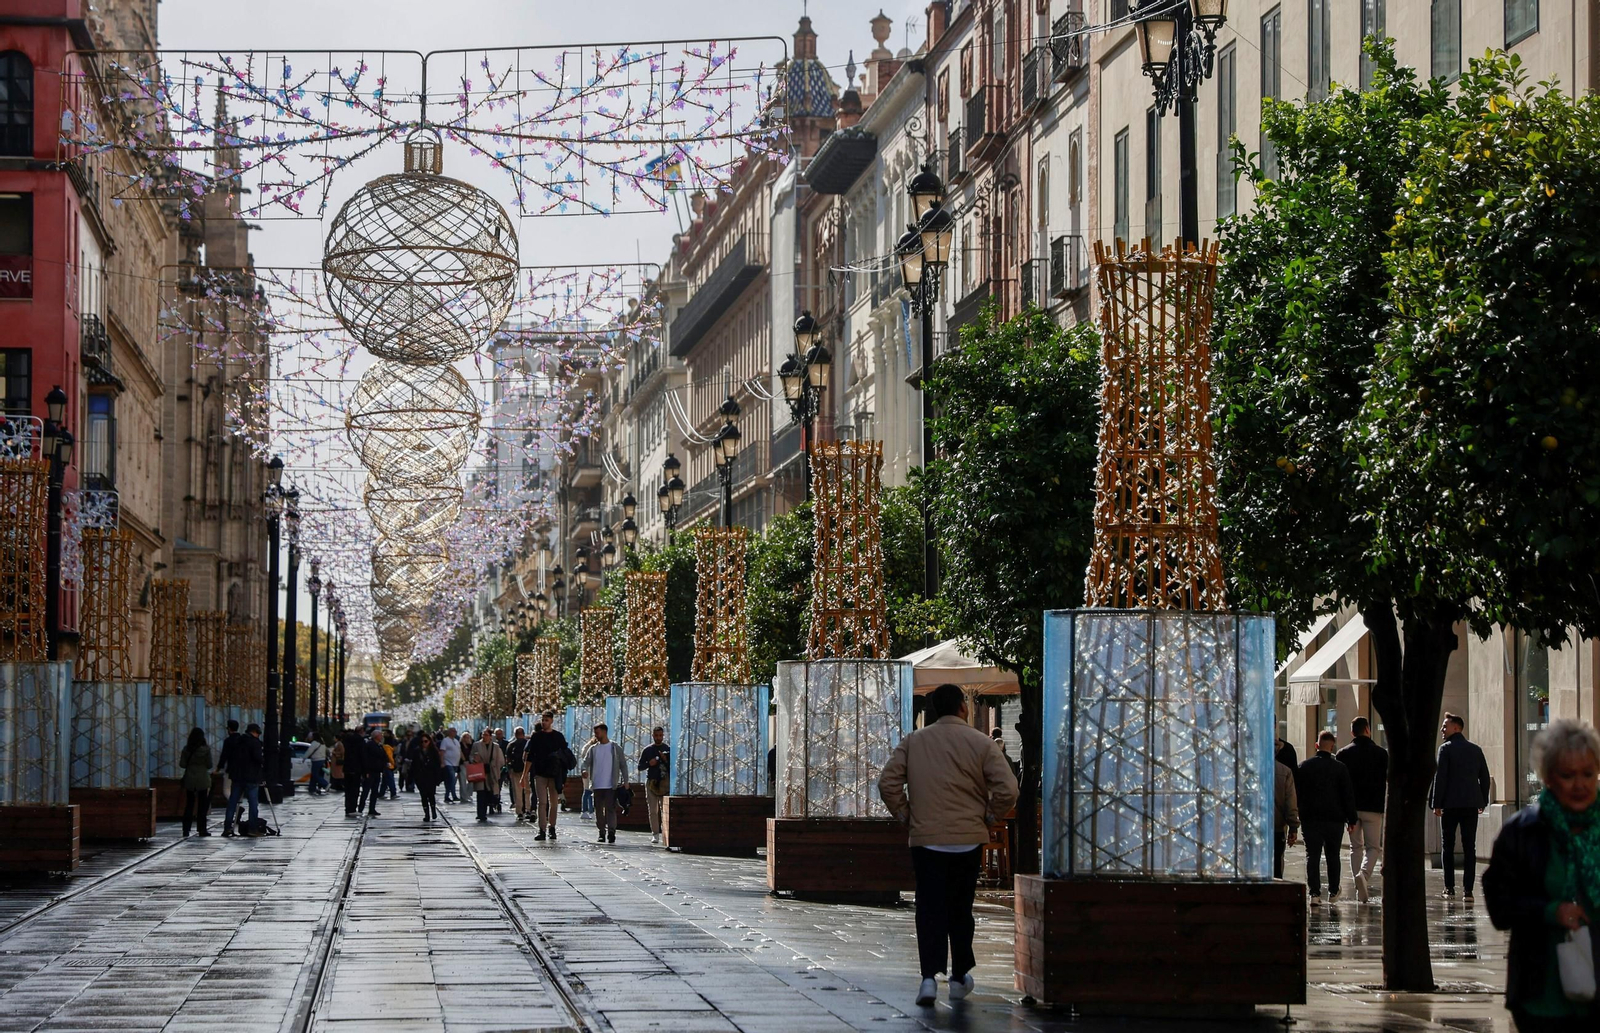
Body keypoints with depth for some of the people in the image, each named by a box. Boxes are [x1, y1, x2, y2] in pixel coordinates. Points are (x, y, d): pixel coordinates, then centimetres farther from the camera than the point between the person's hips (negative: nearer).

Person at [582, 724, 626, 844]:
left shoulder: (615, 748, 4)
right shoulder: (593, 749, 11)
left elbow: (623, 765, 6)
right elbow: (586, 761, 3)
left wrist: (625, 781, -1)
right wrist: (585, 770, -20)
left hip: (611, 785, -3)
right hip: (597, 785, 3)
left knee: (610, 809, -12)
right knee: (599, 810, 6)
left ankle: (611, 832, -16)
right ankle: (602, 833, 14)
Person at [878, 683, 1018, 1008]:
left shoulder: (913, 742, 1)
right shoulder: (981, 743, -5)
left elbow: (888, 783, -3)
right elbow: (1007, 789, -12)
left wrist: (906, 816, 7)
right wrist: (987, 817, 4)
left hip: (925, 839, 0)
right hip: (968, 840, 0)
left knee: (929, 909, 1)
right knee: (960, 909, 13)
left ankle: (929, 976, -14)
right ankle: (960, 976, 21)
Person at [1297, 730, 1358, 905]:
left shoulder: (1304, 766, 2)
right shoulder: (1340, 768, -3)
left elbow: (1297, 792, 5)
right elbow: (1348, 795, -2)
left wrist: (1298, 815, 12)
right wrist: (1351, 818, 5)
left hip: (1310, 818, 0)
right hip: (1334, 818, 0)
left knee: (1312, 855, 1)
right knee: (1333, 856, 12)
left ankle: (1314, 892, -9)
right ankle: (1333, 892, 17)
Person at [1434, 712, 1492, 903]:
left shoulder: (1446, 748, -5)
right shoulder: (1475, 749, 10)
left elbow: (1440, 777, -10)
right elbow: (1485, 777, 11)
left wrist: (1437, 804, -7)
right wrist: (1483, 801, 18)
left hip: (1451, 804, -4)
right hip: (1471, 804, 4)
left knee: (1448, 846, 7)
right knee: (1469, 848, 1)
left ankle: (1449, 887, 7)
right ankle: (1467, 889, -5)